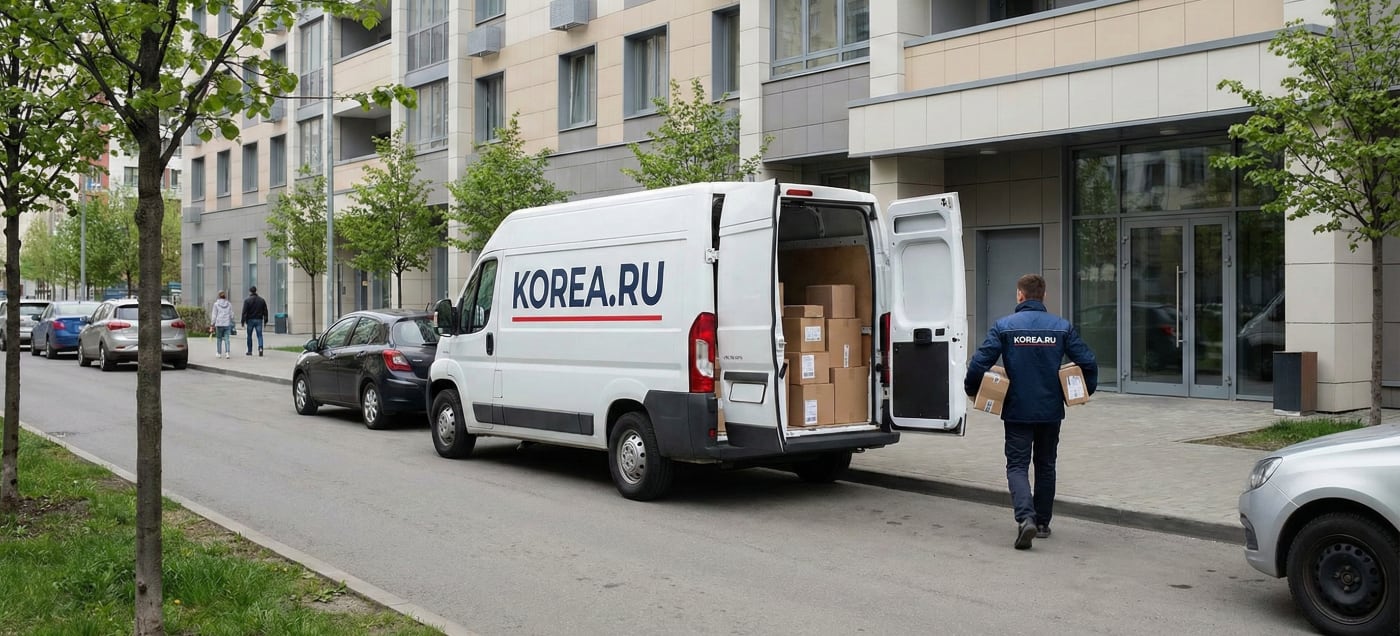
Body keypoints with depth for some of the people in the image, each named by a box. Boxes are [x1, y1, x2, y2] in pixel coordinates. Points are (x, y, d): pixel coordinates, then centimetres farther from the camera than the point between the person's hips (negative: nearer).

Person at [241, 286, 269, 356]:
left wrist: (243, 321, -7)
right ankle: (260, 348, -21)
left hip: (250, 320, -2)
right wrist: (265, 320, 13)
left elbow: (244, 312, -9)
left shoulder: (247, 300, -6)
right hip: (259, 320, 2)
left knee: (249, 336, 10)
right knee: (259, 335, 1)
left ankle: (250, 351, 15)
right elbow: (265, 311, 7)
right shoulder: (262, 300, 5)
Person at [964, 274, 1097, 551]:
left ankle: (1026, 518, -20)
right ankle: (1042, 523, 25)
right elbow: (1087, 362, -4)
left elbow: (979, 363, -15)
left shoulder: (1003, 326, -8)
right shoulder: (1062, 327, -1)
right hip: (1051, 410, 3)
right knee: (1045, 466, 17)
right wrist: (1086, 391, 14)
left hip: (1017, 411, -3)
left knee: (1017, 466, 2)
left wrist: (971, 390, 2)